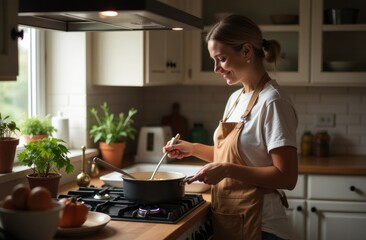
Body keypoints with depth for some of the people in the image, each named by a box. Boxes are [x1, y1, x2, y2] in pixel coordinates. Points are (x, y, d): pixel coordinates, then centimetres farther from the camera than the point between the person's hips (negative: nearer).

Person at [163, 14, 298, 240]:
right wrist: (192, 149, 7)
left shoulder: (272, 101, -18)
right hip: (226, 219, 8)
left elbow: (287, 177, -21)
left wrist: (227, 170, -25)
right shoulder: (236, 98, 8)